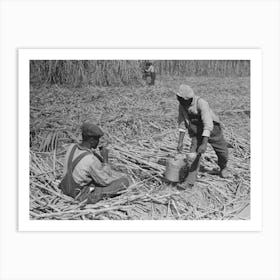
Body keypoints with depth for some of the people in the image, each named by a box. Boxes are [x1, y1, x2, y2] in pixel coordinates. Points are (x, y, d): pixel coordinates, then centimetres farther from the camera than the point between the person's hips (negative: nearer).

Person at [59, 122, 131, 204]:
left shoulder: (72, 147, -9)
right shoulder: (91, 160, -33)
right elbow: (105, 181, -18)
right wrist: (105, 159, -13)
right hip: (84, 196, -8)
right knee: (125, 180, -6)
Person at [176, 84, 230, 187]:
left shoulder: (201, 103, -35)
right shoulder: (182, 105, -16)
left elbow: (208, 125, -42)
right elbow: (182, 124, -7)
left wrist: (204, 144, -49)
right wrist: (180, 142, -12)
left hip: (212, 130, -3)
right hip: (197, 133, 3)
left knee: (223, 152, 11)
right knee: (194, 154, -14)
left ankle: (223, 168, 43)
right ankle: (190, 181, -11)